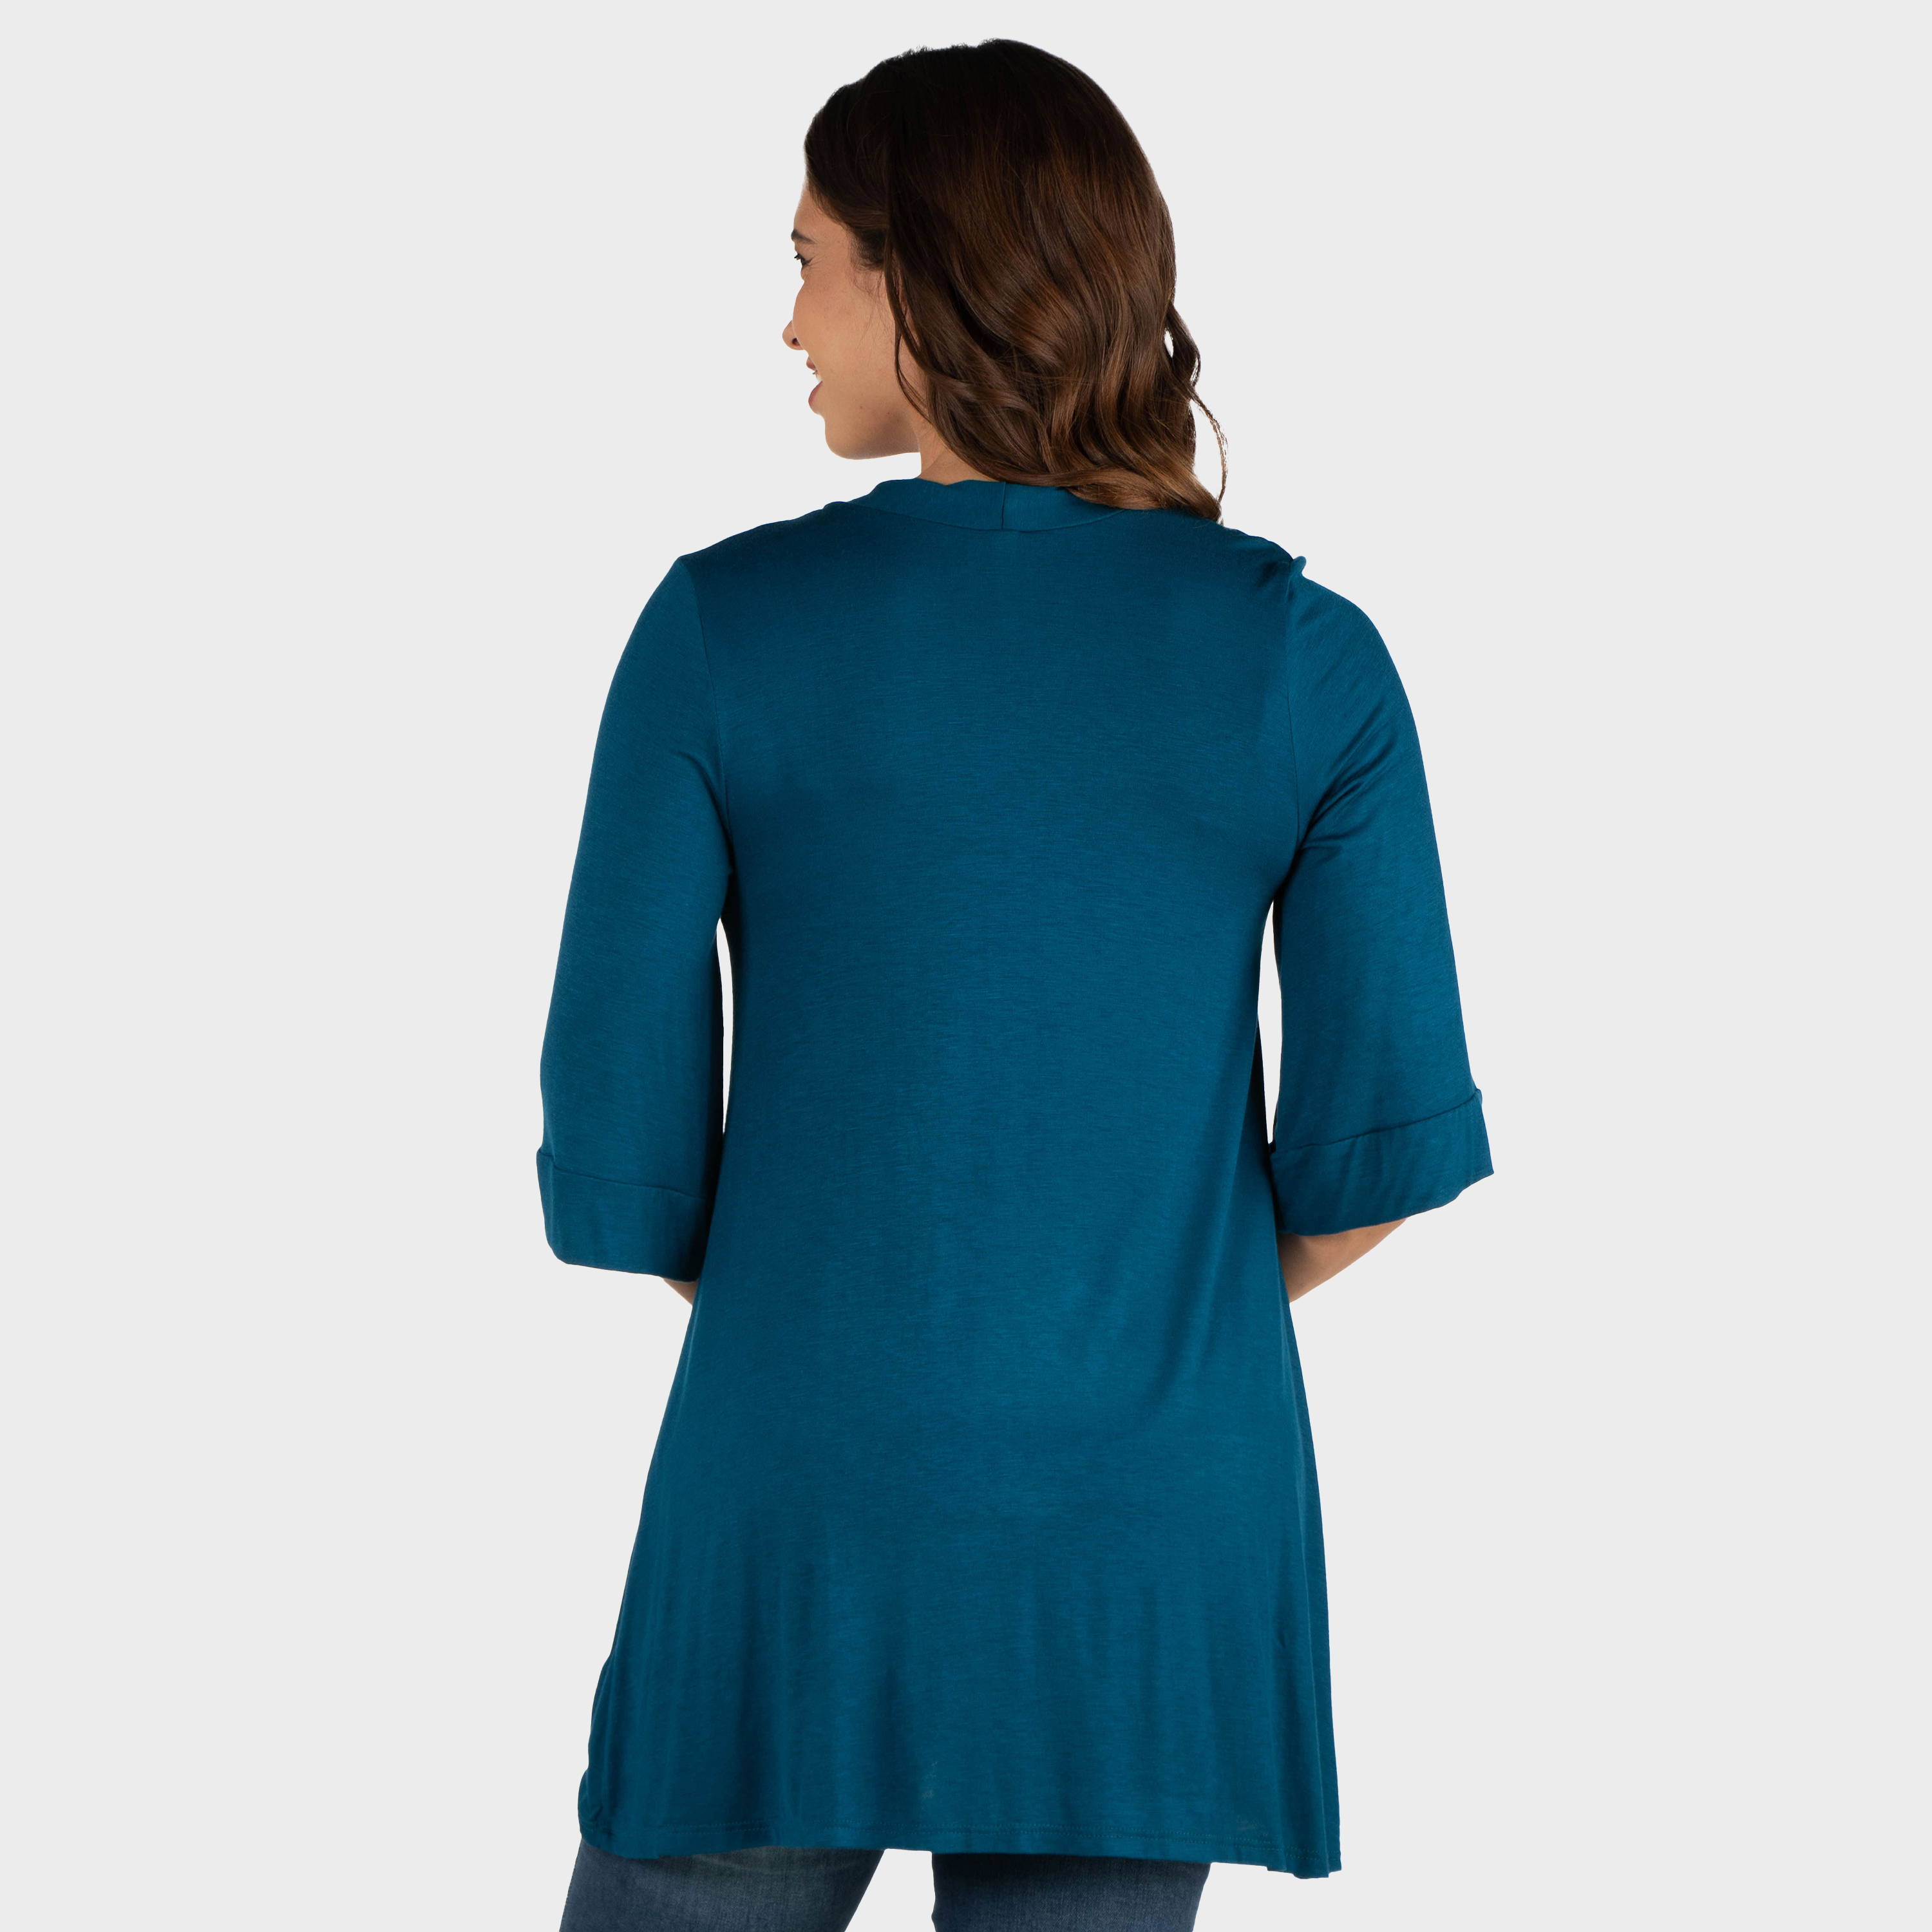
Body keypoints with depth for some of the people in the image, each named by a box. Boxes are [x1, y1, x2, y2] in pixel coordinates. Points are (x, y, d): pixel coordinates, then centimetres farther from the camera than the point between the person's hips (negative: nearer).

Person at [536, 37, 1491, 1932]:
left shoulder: (720, 627, -7)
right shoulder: (1310, 656, -3)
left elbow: (614, 1129, -5)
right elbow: (1386, 1128, -3)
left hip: (809, 1515, -1)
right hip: (1157, 1548, 2)